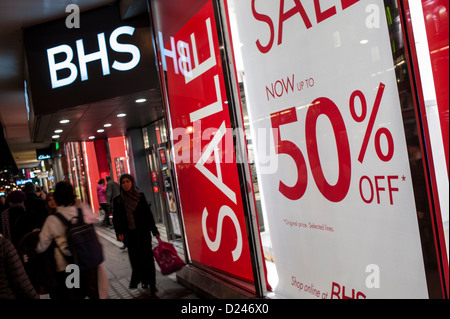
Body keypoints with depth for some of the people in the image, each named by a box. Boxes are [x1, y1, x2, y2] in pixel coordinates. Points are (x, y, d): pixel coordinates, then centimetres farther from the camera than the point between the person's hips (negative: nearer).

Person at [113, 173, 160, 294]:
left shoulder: (140, 196, 1)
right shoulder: (118, 200, 2)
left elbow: (148, 214, 4)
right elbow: (116, 218, 2)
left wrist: (154, 231, 5)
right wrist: (119, 232, -12)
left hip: (143, 232, -1)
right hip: (129, 234, 1)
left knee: (147, 257, -2)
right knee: (135, 259, 4)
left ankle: (151, 283, 5)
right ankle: (144, 281, 21)